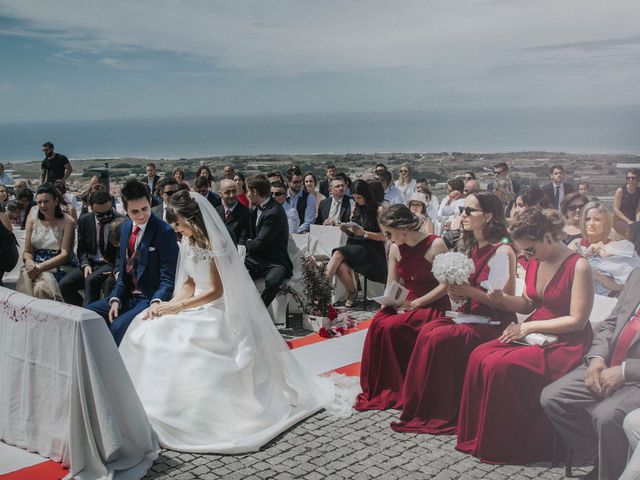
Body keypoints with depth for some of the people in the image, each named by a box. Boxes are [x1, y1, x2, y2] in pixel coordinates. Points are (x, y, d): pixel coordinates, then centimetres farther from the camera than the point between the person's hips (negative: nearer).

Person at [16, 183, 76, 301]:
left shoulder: (67, 222, -1)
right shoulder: (32, 217, 9)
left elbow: (65, 254, -7)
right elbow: (27, 251, 9)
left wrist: (41, 267, -19)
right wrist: (29, 261, -15)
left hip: (59, 266, -3)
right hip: (35, 264, 3)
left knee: (42, 286, -33)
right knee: (25, 277, -30)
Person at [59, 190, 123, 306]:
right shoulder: (84, 221, 4)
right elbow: (81, 250, 11)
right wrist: (85, 265, -10)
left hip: (111, 265, -4)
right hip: (90, 264, 5)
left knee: (91, 280, -33)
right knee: (64, 284, -18)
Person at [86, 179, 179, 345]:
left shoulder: (164, 232, -15)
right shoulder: (125, 228, 8)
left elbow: (168, 279, -15)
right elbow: (123, 270, 13)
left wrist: (156, 303, -32)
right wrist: (115, 300, -3)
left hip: (152, 298, -7)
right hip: (127, 296, 8)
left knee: (118, 326, -29)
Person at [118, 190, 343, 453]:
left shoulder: (216, 245, -17)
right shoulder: (188, 241, 7)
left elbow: (215, 291, -15)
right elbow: (189, 284, 11)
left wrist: (176, 307, -16)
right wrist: (167, 304, -6)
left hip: (220, 313, -8)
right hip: (198, 308, 8)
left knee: (179, 340, -29)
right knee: (148, 329, -12)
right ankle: (150, 398, -3)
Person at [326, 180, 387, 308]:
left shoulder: (378, 210, -2)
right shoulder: (356, 208, 16)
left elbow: (384, 236, -6)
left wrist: (364, 233, -16)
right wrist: (346, 230, -1)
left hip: (371, 249, -5)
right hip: (353, 247, 5)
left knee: (338, 254, -30)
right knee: (342, 267, -29)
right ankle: (352, 293, -6)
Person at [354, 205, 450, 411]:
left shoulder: (436, 245, -12)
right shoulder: (396, 249, 6)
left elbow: (446, 284, -14)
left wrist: (415, 303, -18)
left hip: (433, 307, -5)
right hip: (406, 305, 5)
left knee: (390, 327, -29)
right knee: (377, 323, -26)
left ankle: (397, 390, -12)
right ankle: (377, 388, -13)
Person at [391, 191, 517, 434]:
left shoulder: (502, 251, -12)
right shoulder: (472, 247, 12)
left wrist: (469, 291, -20)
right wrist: (457, 292, -1)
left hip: (493, 325, -7)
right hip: (469, 315, 7)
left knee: (438, 338, -25)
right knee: (427, 330, -19)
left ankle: (440, 413, -10)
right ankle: (420, 407, -13)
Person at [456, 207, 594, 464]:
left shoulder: (578, 267, -16)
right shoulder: (535, 262, 6)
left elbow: (577, 320, -17)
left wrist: (529, 327, -17)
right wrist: (502, 298, -5)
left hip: (566, 343, -7)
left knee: (500, 365, -26)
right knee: (479, 356, -15)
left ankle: (505, 445, -9)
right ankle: (477, 434, -5)